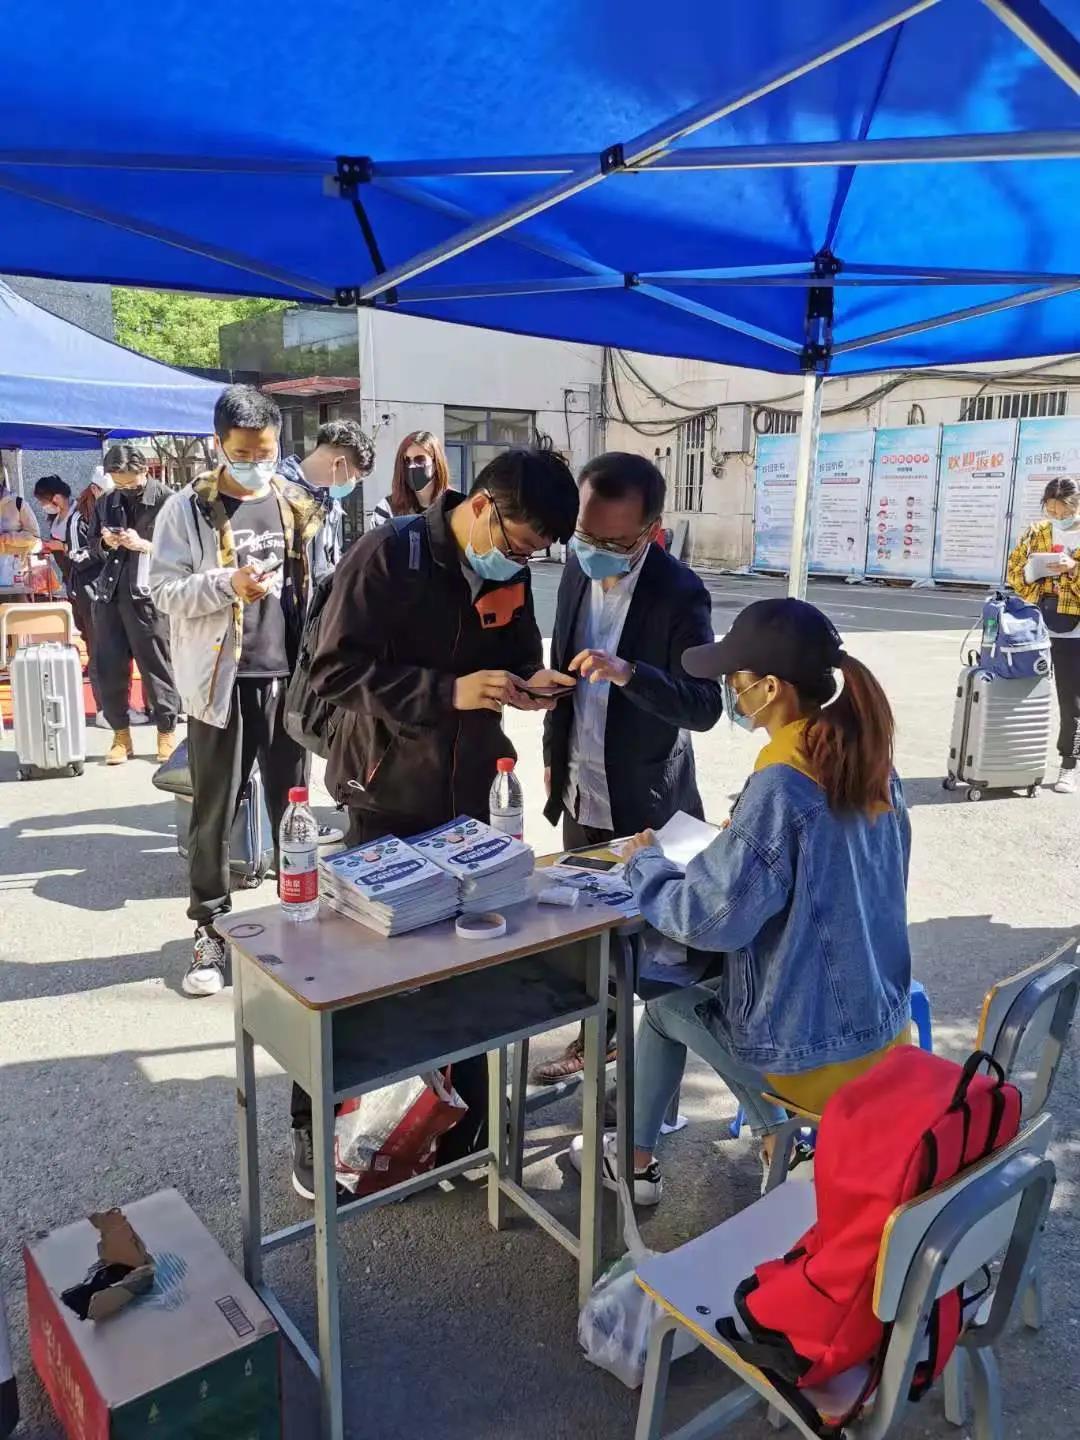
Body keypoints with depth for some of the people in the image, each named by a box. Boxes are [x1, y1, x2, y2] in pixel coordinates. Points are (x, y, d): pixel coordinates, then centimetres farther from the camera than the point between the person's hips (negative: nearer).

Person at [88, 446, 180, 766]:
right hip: (109, 594, 6)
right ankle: (120, 735, 18)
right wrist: (105, 543, 0)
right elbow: (91, 545, 21)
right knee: (109, 667, 6)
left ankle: (167, 733, 13)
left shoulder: (166, 500, -4)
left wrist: (143, 545, -16)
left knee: (157, 667, 1)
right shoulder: (105, 502, 14)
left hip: (148, 596, -5)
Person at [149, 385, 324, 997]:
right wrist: (228, 583, -22)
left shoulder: (299, 505, 8)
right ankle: (211, 932, 20)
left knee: (293, 808, 12)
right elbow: (166, 591, -4)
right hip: (222, 681, -2)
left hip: (289, 678, 3)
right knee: (214, 815, 6)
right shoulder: (188, 509, -2)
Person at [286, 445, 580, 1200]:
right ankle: (314, 1127, 26)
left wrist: (530, 679, -12)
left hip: (468, 796, 6)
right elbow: (335, 669, -20)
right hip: (385, 798, -5)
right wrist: (448, 691, -29)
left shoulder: (510, 573, 1)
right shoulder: (386, 555, -17)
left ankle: (465, 1124, 34)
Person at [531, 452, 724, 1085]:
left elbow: (705, 706, -22)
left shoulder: (680, 593, -19)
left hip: (646, 800, -6)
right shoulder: (579, 565, 0)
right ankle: (599, 1034, 38)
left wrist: (627, 673, -37)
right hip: (582, 789, 6)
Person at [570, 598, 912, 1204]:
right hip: (882, 1017, 7)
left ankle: (638, 1161, 35)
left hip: (817, 1047, -7)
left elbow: (709, 917, -24)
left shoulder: (781, 785, -27)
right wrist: (746, 834, 11)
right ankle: (776, 1135, 30)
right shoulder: (869, 759, -2)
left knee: (664, 1009, 17)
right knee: (708, 975, 25)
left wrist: (646, 863, -7)